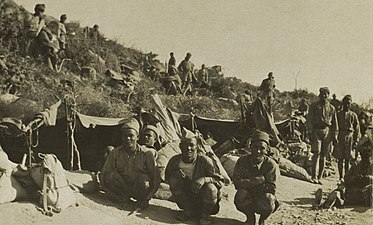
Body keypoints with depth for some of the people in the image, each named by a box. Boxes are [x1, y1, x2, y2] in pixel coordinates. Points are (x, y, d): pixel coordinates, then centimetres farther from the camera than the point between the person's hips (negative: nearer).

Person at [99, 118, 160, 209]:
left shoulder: (146, 153, -7)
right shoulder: (115, 153, -1)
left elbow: (155, 178, -9)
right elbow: (104, 175, -5)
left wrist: (146, 199, -18)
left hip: (139, 189, -1)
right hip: (121, 188, 2)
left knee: (144, 179, -34)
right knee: (110, 176, -26)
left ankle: (141, 199, -6)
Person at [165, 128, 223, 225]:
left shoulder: (205, 161, -20)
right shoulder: (175, 160, -10)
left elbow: (220, 182, -19)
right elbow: (167, 179, 2)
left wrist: (205, 179, -40)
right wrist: (175, 174, -22)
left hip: (203, 199, -3)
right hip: (187, 199, 3)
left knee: (210, 188, -33)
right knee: (174, 179, -19)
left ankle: (205, 214, -1)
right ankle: (188, 210, -1)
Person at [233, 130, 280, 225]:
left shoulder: (271, 165, -13)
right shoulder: (242, 161, -9)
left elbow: (271, 189, -19)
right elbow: (237, 182, -18)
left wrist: (249, 184, -20)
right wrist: (259, 180, -24)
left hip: (263, 197, -1)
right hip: (247, 200, 1)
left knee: (268, 198, -35)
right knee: (241, 193, -32)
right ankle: (250, 217, 1)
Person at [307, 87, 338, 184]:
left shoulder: (331, 108, 12)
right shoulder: (314, 106, 5)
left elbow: (335, 123, 15)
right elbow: (309, 120, 0)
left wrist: (335, 135, 7)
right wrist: (310, 132, -8)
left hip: (327, 132, 3)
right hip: (316, 131, -3)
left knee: (323, 155, 4)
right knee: (316, 153, -12)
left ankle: (320, 177, 10)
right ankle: (314, 177, -13)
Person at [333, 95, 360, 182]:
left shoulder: (353, 115, 8)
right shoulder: (338, 114, 6)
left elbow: (357, 128, 9)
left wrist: (356, 140, 2)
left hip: (349, 137, 0)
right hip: (340, 137, 0)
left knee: (347, 159, 4)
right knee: (340, 158, 0)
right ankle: (341, 177, 6)